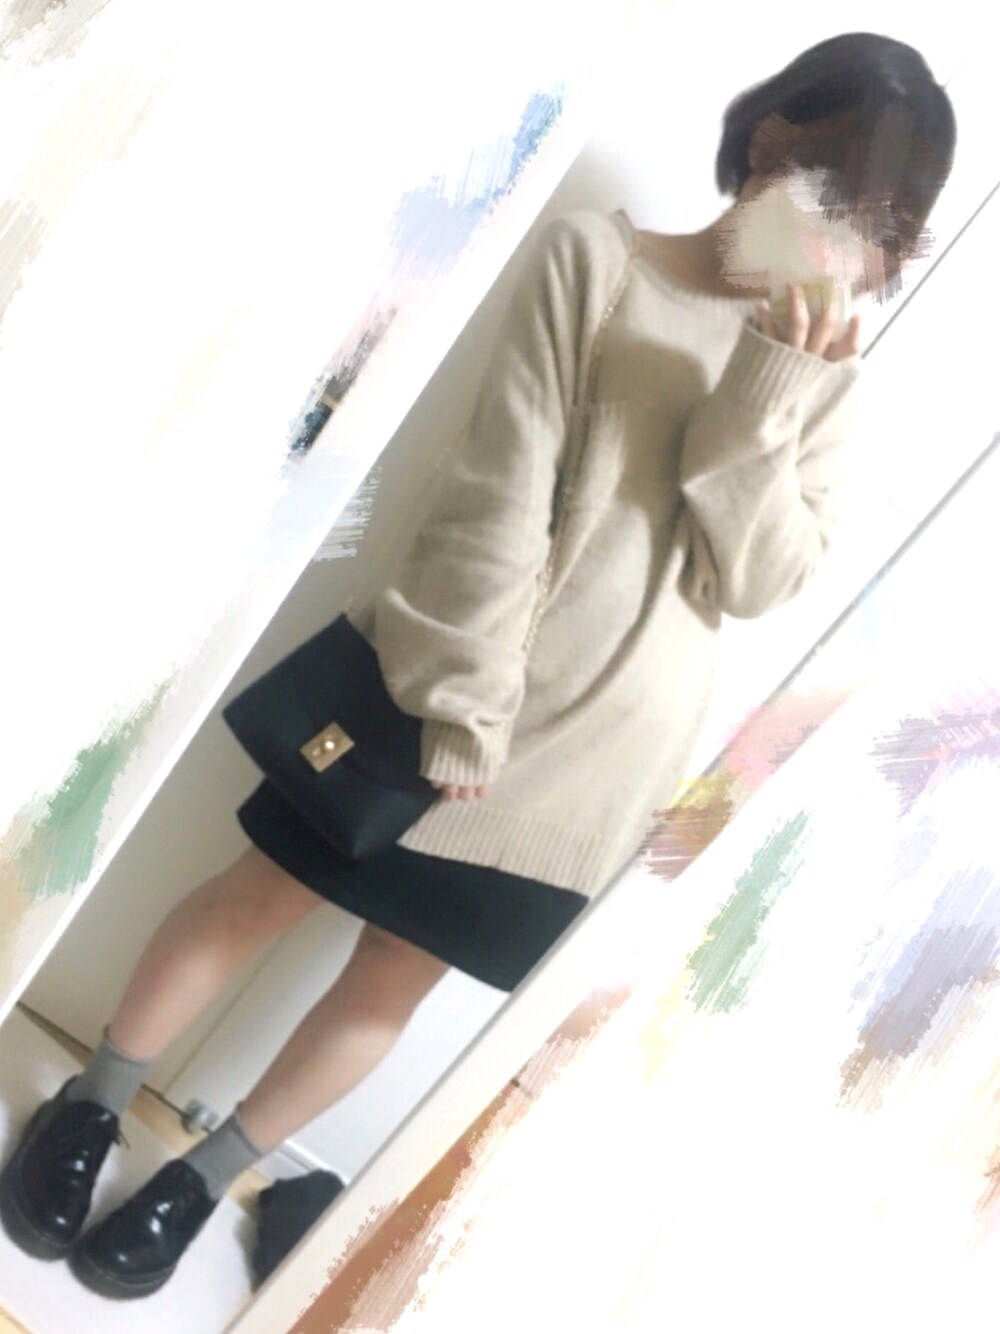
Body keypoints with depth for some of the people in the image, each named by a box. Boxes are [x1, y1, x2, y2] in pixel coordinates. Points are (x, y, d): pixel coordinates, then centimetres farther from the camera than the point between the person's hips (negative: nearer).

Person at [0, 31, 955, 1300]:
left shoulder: (828, 376, 6)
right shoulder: (598, 256, -4)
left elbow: (758, 579, -3)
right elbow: (497, 495, -12)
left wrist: (764, 398, -14)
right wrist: (463, 698, -17)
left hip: (592, 750, 3)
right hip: (445, 675, -2)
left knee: (395, 974, 12)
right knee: (257, 898, 10)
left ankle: (205, 1174, 35)